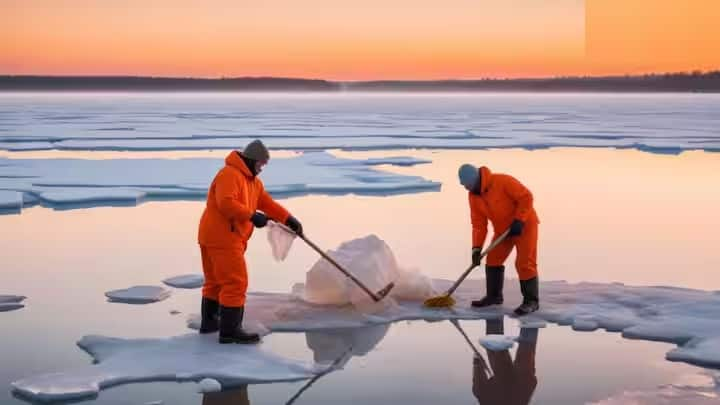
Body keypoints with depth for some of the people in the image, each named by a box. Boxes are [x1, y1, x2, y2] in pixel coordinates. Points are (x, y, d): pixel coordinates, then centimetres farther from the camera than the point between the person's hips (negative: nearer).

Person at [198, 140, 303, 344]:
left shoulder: (253, 181, 19)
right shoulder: (230, 175, -14)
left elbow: (267, 203, 16)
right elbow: (226, 203, -27)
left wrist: (288, 219, 4)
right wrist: (252, 216, -23)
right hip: (222, 237, -11)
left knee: (215, 281, 20)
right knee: (235, 282, -11)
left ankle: (209, 322, 33)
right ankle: (230, 330, -11)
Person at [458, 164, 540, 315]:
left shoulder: (503, 181, -27)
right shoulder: (473, 195, -5)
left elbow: (526, 197, -24)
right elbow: (478, 224, -2)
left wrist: (518, 221, -25)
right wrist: (476, 248, -9)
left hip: (524, 225, -7)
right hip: (503, 228, 7)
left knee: (524, 263, -10)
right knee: (493, 260, 8)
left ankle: (531, 301, -3)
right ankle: (494, 296, 22)